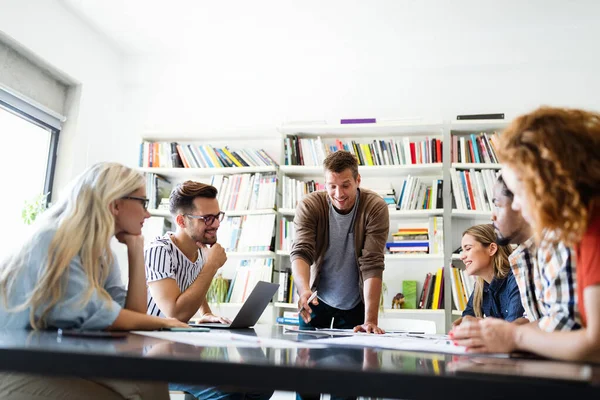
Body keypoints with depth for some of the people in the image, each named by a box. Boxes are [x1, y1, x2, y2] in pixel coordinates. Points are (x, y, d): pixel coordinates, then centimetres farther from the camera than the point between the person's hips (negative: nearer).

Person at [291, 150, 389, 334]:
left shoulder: (376, 208, -19)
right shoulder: (308, 206, -16)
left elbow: (372, 264, -24)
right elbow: (301, 252, -25)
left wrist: (370, 321, -31)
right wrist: (305, 290, -45)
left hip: (356, 304, -1)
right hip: (316, 300, 1)